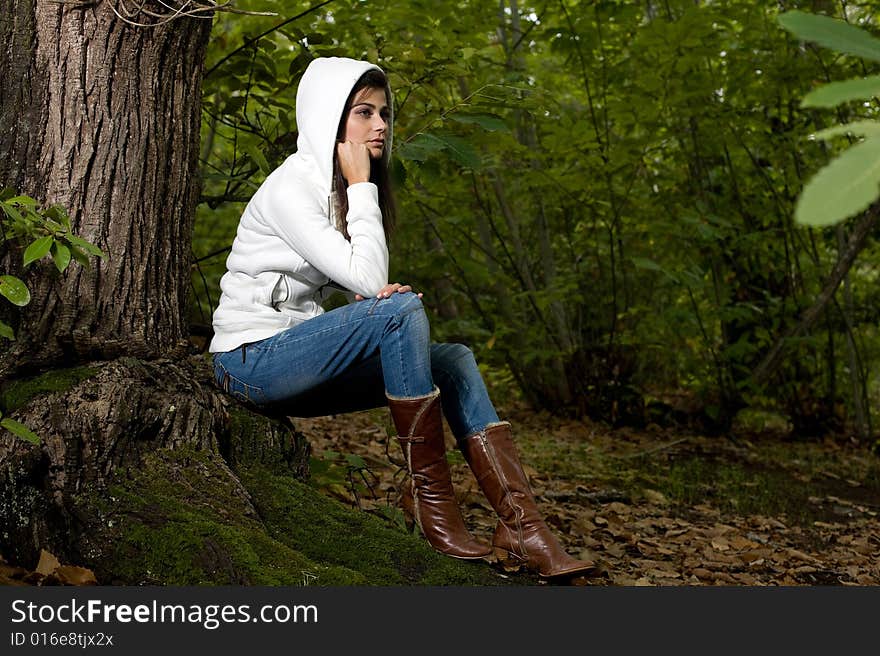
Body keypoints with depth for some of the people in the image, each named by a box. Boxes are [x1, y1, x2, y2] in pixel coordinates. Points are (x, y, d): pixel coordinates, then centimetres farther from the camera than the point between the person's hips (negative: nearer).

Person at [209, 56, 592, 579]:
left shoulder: (346, 190, 12)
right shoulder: (290, 187, -14)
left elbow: (365, 287, 13)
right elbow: (366, 278, -22)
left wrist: (377, 293, -10)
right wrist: (361, 186, -15)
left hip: (300, 353, 8)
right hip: (251, 361, -8)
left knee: (454, 359, -7)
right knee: (401, 310, -29)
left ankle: (522, 527, -18)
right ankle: (431, 500, -22)